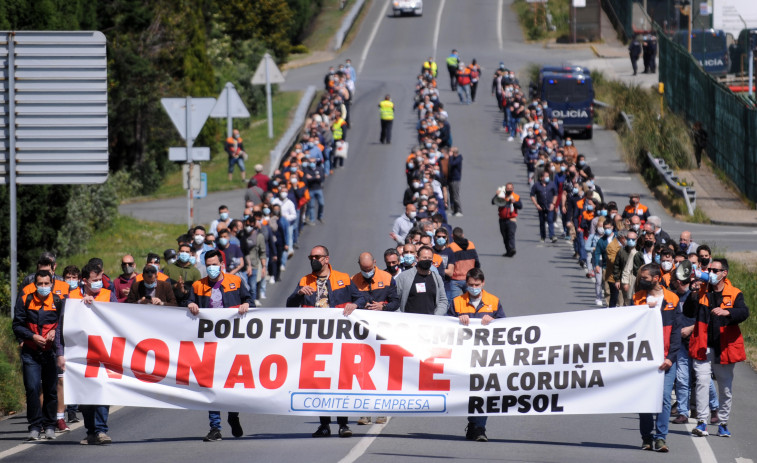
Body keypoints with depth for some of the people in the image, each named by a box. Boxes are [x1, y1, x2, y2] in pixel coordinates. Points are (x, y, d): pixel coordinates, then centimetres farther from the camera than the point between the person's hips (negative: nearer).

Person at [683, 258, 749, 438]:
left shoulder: (734, 294, 1)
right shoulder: (702, 291, 6)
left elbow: (744, 313, -15)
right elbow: (688, 313, -1)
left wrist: (727, 312, -34)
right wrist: (693, 295, -16)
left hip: (724, 348, 0)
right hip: (703, 347, 0)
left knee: (726, 386, 8)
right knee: (702, 382, -13)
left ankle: (723, 423, 21)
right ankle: (701, 422, -13)